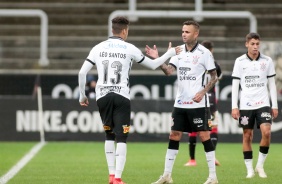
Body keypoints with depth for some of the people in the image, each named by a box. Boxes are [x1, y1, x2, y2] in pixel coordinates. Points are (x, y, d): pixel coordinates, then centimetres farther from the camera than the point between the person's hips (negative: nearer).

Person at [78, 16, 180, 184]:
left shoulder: (98, 48, 5)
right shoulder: (129, 49, -1)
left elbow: (82, 72, 2)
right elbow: (153, 65, 9)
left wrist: (82, 95, 14)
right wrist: (170, 53, 24)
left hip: (102, 96, 3)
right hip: (121, 97, -3)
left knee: (109, 135, 19)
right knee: (121, 138, -2)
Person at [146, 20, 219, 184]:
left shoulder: (204, 53, -6)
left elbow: (214, 77, -2)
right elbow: (169, 71, -2)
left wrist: (203, 92, -13)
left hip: (198, 103, -5)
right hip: (180, 102, 5)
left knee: (204, 135, -5)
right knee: (174, 136, 5)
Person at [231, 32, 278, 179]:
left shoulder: (267, 61, 3)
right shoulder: (240, 61, 0)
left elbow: (272, 84, 8)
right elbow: (235, 85, 2)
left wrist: (275, 106, 5)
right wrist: (234, 107, -4)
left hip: (263, 104, 0)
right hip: (246, 105, 0)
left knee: (266, 132, -16)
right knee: (247, 136, 2)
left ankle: (260, 165, -1)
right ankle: (249, 169, 9)